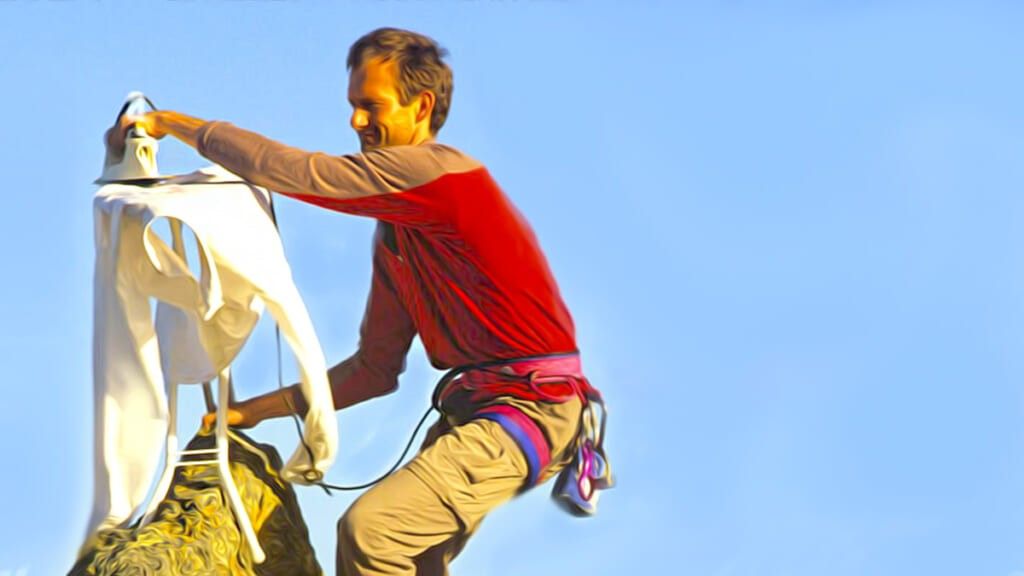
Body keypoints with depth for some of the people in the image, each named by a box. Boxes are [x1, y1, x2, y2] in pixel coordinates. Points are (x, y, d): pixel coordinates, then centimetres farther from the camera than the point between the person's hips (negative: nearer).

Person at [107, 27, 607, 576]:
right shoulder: (396, 230, 17)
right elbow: (375, 368, 19)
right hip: (471, 407, 10)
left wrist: (175, 123, -9)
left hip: (527, 407, -10)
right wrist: (259, 409, 13)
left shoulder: (439, 172, -13)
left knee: (369, 531, -21)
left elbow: (296, 173, -19)